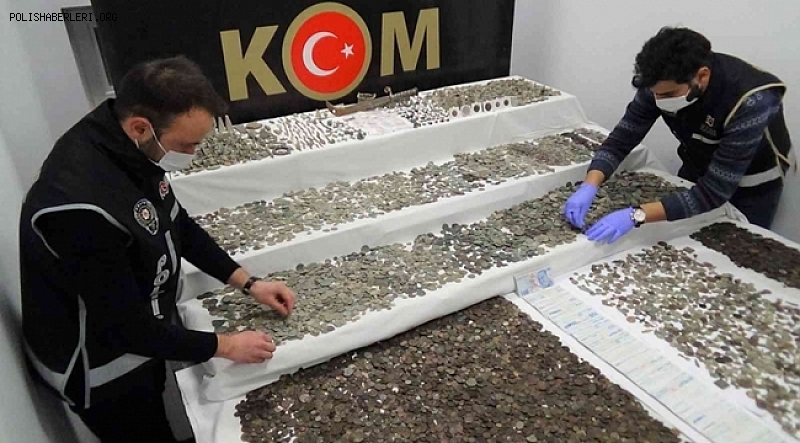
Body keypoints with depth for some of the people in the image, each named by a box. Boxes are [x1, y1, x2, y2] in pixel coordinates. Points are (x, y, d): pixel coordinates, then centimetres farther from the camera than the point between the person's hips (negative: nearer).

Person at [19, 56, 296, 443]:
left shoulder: (128, 143, -15)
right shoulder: (80, 206, -40)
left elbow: (176, 224, 1)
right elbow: (125, 326, -29)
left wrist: (248, 283, 0)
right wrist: (224, 346, -17)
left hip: (137, 334, 7)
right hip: (98, 367, -6)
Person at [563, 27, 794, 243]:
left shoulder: (751, 102, -39)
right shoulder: (662, 83, -26)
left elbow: (713, 192, -41)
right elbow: (622, 139, -22)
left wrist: (637, 215, -51)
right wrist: (589, 186, -40)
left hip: (751, 185, -4)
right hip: (697, 169, 4)